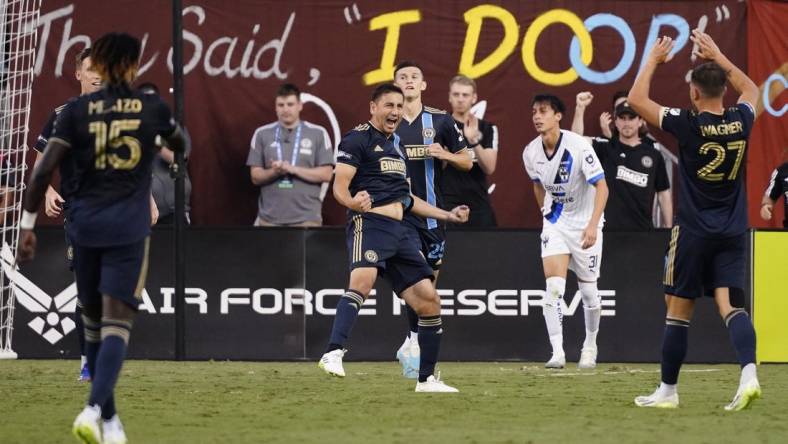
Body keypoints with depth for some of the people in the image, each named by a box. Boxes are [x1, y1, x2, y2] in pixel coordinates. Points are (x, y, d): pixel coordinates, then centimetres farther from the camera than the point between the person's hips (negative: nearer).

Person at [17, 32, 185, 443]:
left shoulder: (77, 110, -3)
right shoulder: (153, 108, -1)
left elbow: (44, 169, -9)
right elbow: (180, 145, 20)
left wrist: (27, 225, -3)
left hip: (85, 224, 2)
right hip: (129, 227, -2)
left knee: (94, 321, 16)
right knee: (117, 323, -6)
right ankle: (94, 408, -28)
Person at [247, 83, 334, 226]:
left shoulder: (318, 133, 4)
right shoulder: (262, 134, 9)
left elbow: (326, 174, -1)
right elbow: (256, 177, 6)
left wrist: (294, 169, -12)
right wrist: (274, 172, -15)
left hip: (306, 218, -1)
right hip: (270, 218, 2)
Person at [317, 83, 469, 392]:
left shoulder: (397, 146, 25)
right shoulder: (357, 139, -1)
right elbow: (340, 187, -10)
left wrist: (447, 215, 33)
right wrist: (352, 202, -32)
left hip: (400, 232, 8)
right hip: (369, 224, -8)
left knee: (429, 301, 5)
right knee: (363, 280, -35)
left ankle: (427, 378, 17)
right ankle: (333, 354, -45)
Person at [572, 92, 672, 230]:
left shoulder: (653, 155, 8)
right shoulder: (605, 148, 4)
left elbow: (664, 194, 11)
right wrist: (580, 108, -24)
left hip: (643, 232, 1)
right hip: (610, 229, -1)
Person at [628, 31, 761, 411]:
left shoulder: (688, 125, -14)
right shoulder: (740, 122, -1)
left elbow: (636, 100, -4)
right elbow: (750, 89, 24)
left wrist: (653, 61, 8)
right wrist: (717, 57, 25)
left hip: (693, 233, -4)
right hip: (733, 233, 4)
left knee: (678, 310, 6)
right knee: (730, 305, -2)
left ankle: (668, 390, 13)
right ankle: (749, 373, -26)